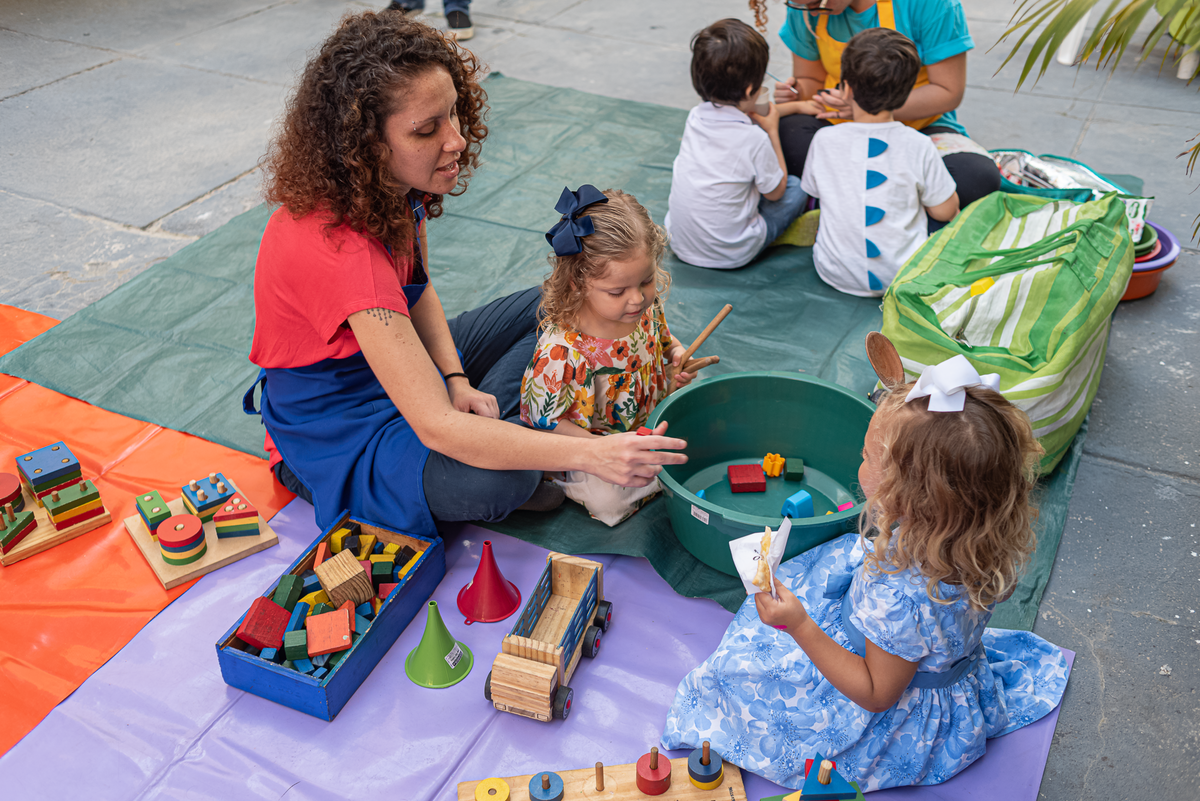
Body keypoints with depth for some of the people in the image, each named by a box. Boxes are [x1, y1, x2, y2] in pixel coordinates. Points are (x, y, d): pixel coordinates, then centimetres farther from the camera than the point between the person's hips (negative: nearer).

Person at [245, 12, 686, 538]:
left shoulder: (392, 188, -11)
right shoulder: (339, 250, -38)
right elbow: (437, 428, -40)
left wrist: (456, 380, -11)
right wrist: (591, 455, -41)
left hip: (396, 358, 9)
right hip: (335, 431, -8)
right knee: (497, 479, -34)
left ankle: (478, 432, -5)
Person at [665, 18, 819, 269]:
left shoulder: (696, 116, -3)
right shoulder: (754, 138, -23)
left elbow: (742, 113, 19)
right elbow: (775, 192, -4)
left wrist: (796, 105, 30)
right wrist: (772, 130, 1)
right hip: (727, 255, -6)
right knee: (795, 186, 10)